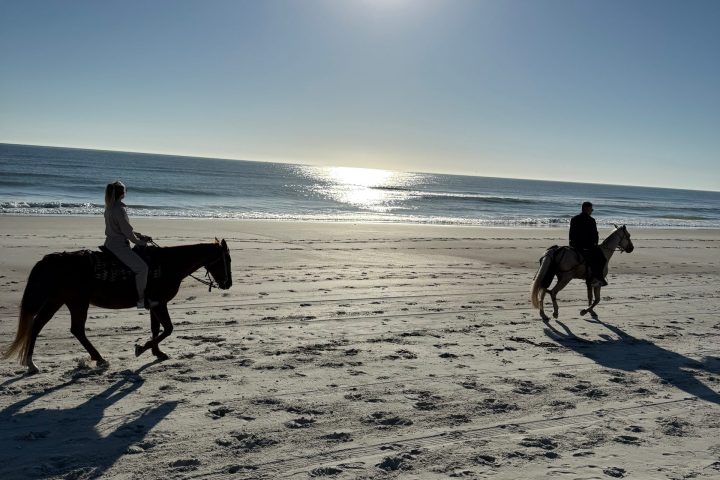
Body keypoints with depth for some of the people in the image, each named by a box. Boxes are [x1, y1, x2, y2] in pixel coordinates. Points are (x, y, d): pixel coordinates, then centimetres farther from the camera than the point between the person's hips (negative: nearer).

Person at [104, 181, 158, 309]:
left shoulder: (109, 207, 10)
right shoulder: (120, 209, -20)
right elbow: (127, 232, -18)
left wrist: (140, 235, 14)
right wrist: (139, 242, -2)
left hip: (110, 243, 11)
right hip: (119, 246, -11)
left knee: (140, 256, 25)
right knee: (142, 267, -14)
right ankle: (141, 300, -9)